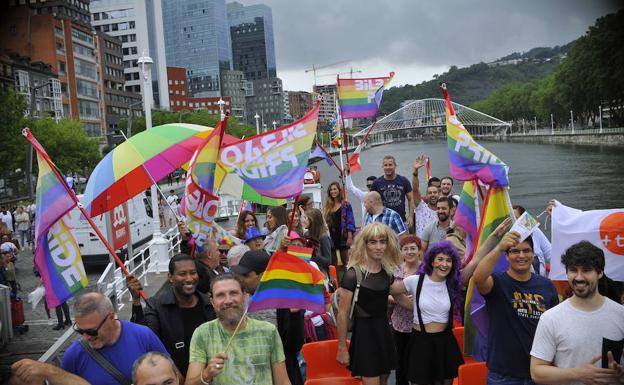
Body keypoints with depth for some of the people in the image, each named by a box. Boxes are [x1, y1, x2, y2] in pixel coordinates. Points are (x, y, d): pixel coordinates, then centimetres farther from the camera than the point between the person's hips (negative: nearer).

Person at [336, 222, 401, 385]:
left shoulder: (388, 271, 4)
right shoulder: (353, 274, -15)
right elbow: (343, 313, -12)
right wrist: (342, 348, -10)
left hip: (384, 331, 7)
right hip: (364, 333, -7)